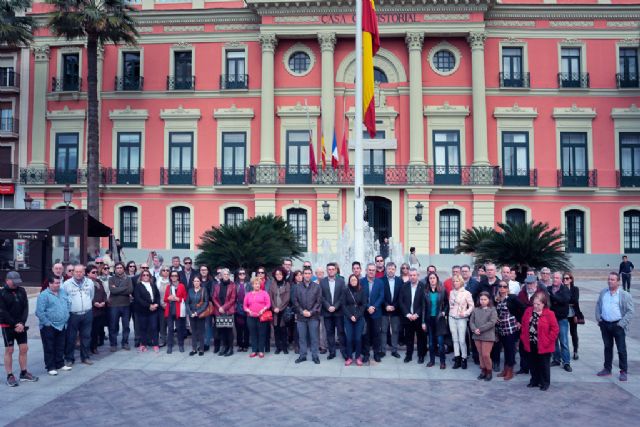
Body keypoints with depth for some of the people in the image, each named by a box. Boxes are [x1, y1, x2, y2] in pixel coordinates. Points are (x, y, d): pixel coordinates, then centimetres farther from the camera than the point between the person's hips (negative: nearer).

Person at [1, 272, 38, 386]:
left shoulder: (21, 291, 4)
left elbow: (26, 308, 2)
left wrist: (22, 323, -10)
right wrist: (14, 324, -15)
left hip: (21, 325, 4)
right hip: (7, 326, -4)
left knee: (24, 349, 7)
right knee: (9, 350, 2)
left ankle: (24, 373, 19)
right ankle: (10, 376, 10)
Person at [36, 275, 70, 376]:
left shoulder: (63, 292, 8)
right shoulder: (44, 295, -13)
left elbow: (68, 304, 19)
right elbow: (39, 312, -16)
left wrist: (66, 317, 10)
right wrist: (48, 323, -15)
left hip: (62, 325, 7)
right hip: (49, 327, -6)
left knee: (60, 347, 15)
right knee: (49, 348, 4)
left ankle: (60, 364, 27)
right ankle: (50, 367, 13)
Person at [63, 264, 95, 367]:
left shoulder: (90, 282, 6)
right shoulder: (67, 284, -5)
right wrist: (68, 307, 1)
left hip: (87, 314, 3)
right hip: (72, 315, -3)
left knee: (86, 336, 9)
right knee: (71, 337, 3)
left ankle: (85, 357, 20)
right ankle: (69, 358, 14)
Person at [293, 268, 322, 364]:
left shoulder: (317, 286, 2)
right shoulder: (298, 287, 7)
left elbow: (319, 301, -1)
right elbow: (295, 301, 5)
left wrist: (311, 312, -9)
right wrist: (302, 311, -8)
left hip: (313, 316, -2)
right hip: (301, 316, 2)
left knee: (314, 337, 2)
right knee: (302, 337, 7)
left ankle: (315, 356, 11)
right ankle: (302, 355, 17)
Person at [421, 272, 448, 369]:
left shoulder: (442, 291, -3)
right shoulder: (425, 292, -1)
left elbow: (446, 304, 7)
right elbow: (424, 307, 1)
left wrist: (444, 312, -11)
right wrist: (423, 322, -1)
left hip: (439, 319, -1)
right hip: (429, 319, 2)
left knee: (440, 341, -1)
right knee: (431, 341, 9)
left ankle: (442, 361, 9)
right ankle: (432, 360, 20)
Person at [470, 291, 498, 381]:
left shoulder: (492, 310, -4)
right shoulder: (475, 310, 9)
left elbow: (492, 322, -14)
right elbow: (471, 321, 6)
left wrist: (480, 329, -17)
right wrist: (474, 329, -14)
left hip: (488, 336, -4)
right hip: (477, 336, 4)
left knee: (486, 355, -5)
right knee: (481, 354, 11)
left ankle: (489, 372, 12)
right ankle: (483, 371, 24)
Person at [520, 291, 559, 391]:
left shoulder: (549, 314, -13)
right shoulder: (528, 311, 2)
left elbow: (555, 329, -12)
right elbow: (524, 325, 11)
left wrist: (547, 341, -13)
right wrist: (524, 338, 5)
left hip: (543, 346, -5)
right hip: (530, 344, 5)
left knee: (543, 365, 7)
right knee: (532, 364, 15)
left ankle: (545, 382, 22)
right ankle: (535, 380, 31)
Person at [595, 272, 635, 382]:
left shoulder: (625, 295, -7)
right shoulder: (603, 292, 7)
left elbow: (630, 312, -8)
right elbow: (598, 306, 16)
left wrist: (621, 323, -14)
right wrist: (598, 318, 6)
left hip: (618, 325, -4)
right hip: (605, 324, 4)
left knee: (621, 349, 2)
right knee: (607, 347, 15)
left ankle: (623, 372, 12)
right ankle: (607, 369, 25)